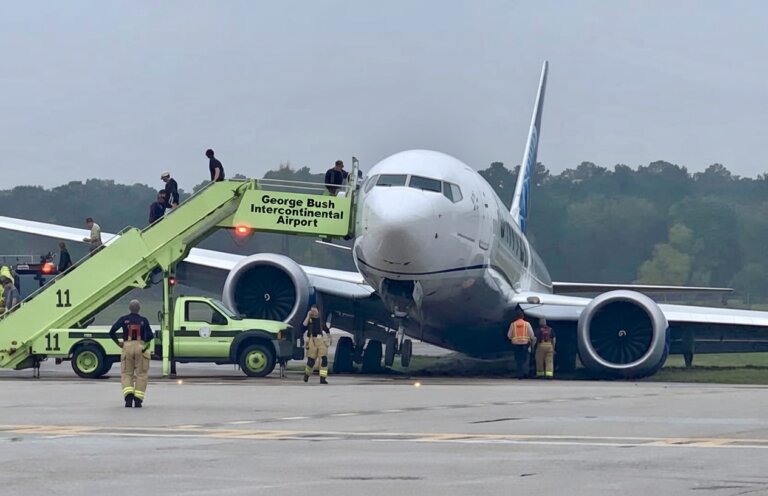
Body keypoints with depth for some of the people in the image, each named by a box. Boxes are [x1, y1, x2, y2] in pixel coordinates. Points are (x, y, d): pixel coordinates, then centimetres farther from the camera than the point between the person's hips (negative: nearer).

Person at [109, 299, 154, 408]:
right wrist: (145, 342, 10)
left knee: (126, 373, 7)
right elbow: (150, 335, -7)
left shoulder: (123, 319, 4)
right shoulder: (143, 321, 3)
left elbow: (112, 332, -4)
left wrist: (118, 342, 7)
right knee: (140, 374, 6)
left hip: (127, 346, 0)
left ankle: (128, 396, -15)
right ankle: (138, 400, 0)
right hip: (140, 346, 0)